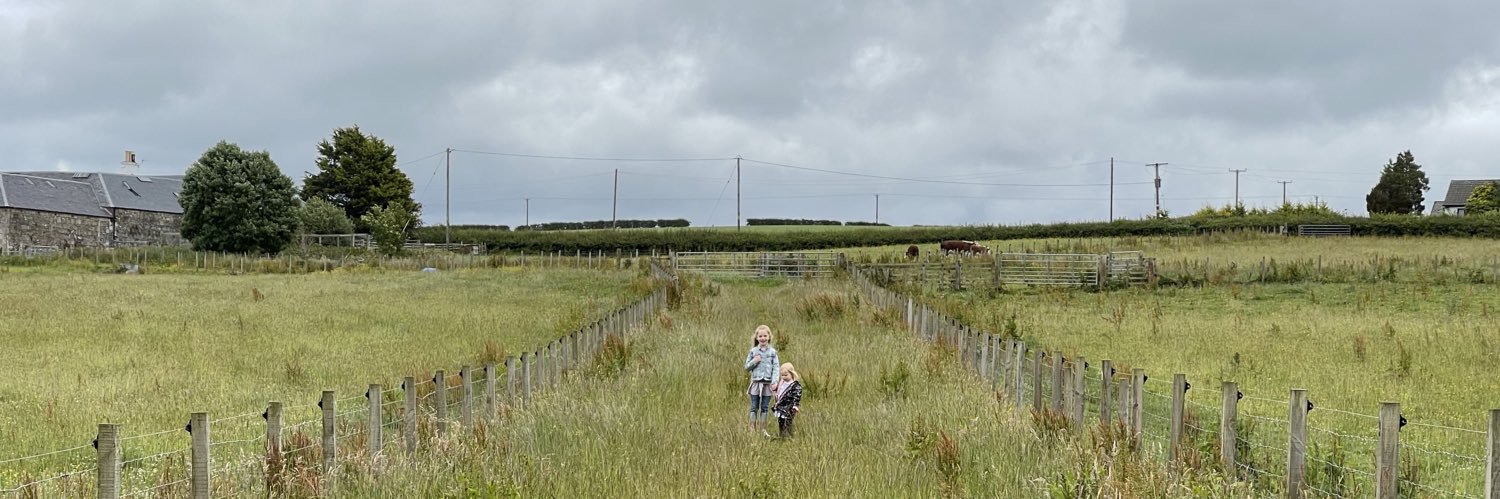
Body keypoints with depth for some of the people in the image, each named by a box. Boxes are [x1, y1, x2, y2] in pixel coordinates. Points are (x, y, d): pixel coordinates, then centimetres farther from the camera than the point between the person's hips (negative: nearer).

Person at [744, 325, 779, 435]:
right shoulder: (753, 351, 3)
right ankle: (752, 429, 4)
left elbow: (776, 367, -1)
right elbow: (747, 367, 7)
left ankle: (762, 430, 12)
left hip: (767, 383, 0)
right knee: (754, 408, 1)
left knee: (765, 408, 6)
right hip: (756, 382, 0)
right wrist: (754, 362, -12)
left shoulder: (772, 352, 3)